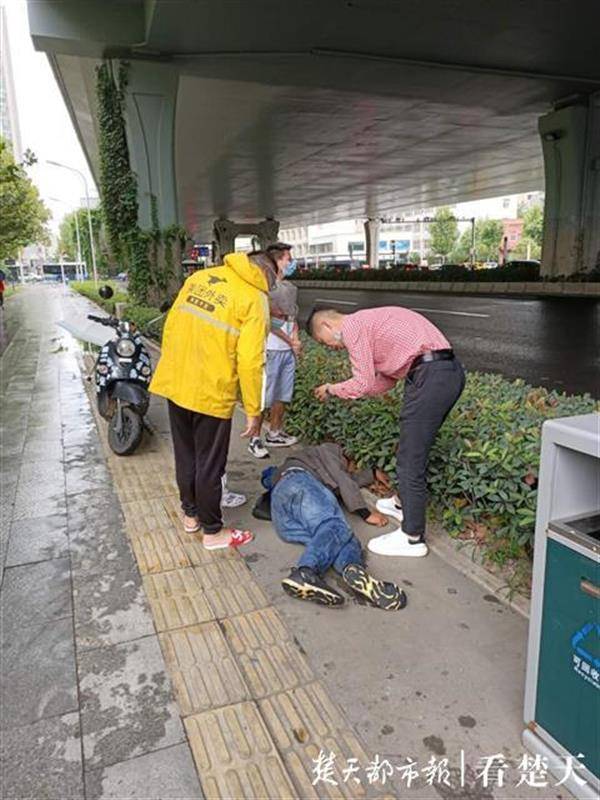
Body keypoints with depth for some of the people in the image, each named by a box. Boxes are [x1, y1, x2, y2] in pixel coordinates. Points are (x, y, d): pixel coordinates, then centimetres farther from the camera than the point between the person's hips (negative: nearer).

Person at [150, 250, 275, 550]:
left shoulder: (199, 276, 8)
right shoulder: (254, 299, -10)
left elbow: (171, 325, 10)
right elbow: (250, 361, -16)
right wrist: (253, 410, -9)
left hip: (174, 384, 6)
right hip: (210, 393, -6)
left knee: (185, 456, 21)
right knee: (209, 465, 9)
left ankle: (190, 514, 39)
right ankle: (213, 531, 25)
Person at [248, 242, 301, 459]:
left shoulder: (290, 288, 14)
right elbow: (268, 321, -13)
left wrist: (295, 338, 2)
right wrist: (291, 341, -8)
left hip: (289, 350, 8)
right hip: (271, 349, -8)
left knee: (282, 395, 14)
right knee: (263, 396, -4)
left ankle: (275, 434, 27)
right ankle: (255, 439, 6)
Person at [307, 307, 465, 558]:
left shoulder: (351, 325, -3)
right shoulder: (368, 322, 26)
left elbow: (364, 383, -6)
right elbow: (385, 379, 23)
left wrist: (332, 389, 10)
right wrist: (343, 391, 21)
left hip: (429, 375, -10)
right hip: (451, 370, 10)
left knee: (410, 461, -1)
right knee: (413, 450, 24)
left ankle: (412, 537, 10)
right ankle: (403, 504, 43)